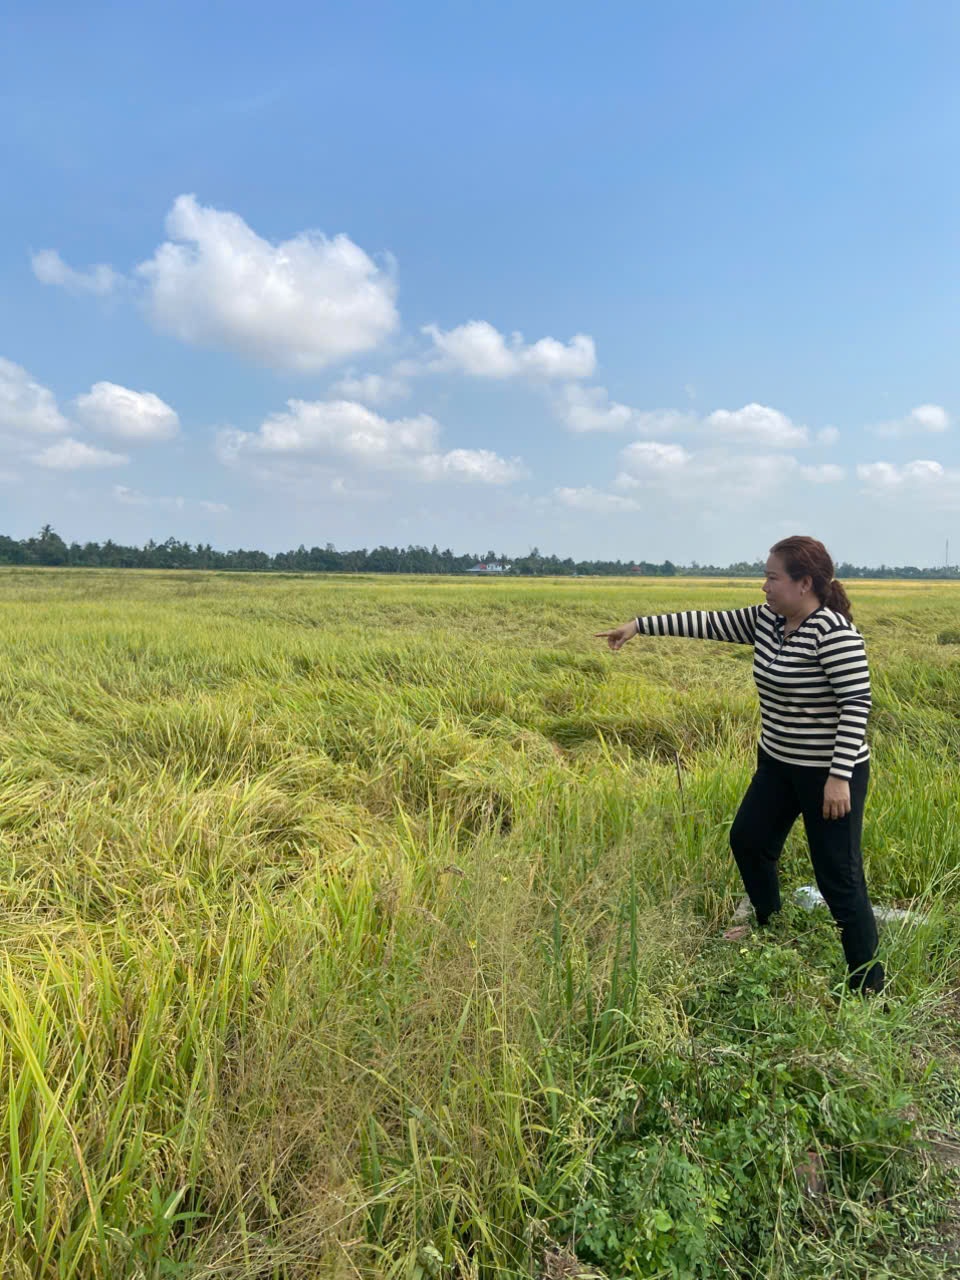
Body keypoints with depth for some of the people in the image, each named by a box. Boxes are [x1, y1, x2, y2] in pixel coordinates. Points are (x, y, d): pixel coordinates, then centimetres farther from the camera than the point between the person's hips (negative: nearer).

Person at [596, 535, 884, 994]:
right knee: (747, 840, 22)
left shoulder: (833, 631, -23)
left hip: (829, 773, -9)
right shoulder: (765, 620, 1)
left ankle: (868, 986, 18)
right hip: (778, 764, 9)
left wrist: (840, 776, -26)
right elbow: (708, 623, 5)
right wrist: (639, 625, 4)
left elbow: (857, 705, -24)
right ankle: (768, 926, 47)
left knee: (839, 879, 0)